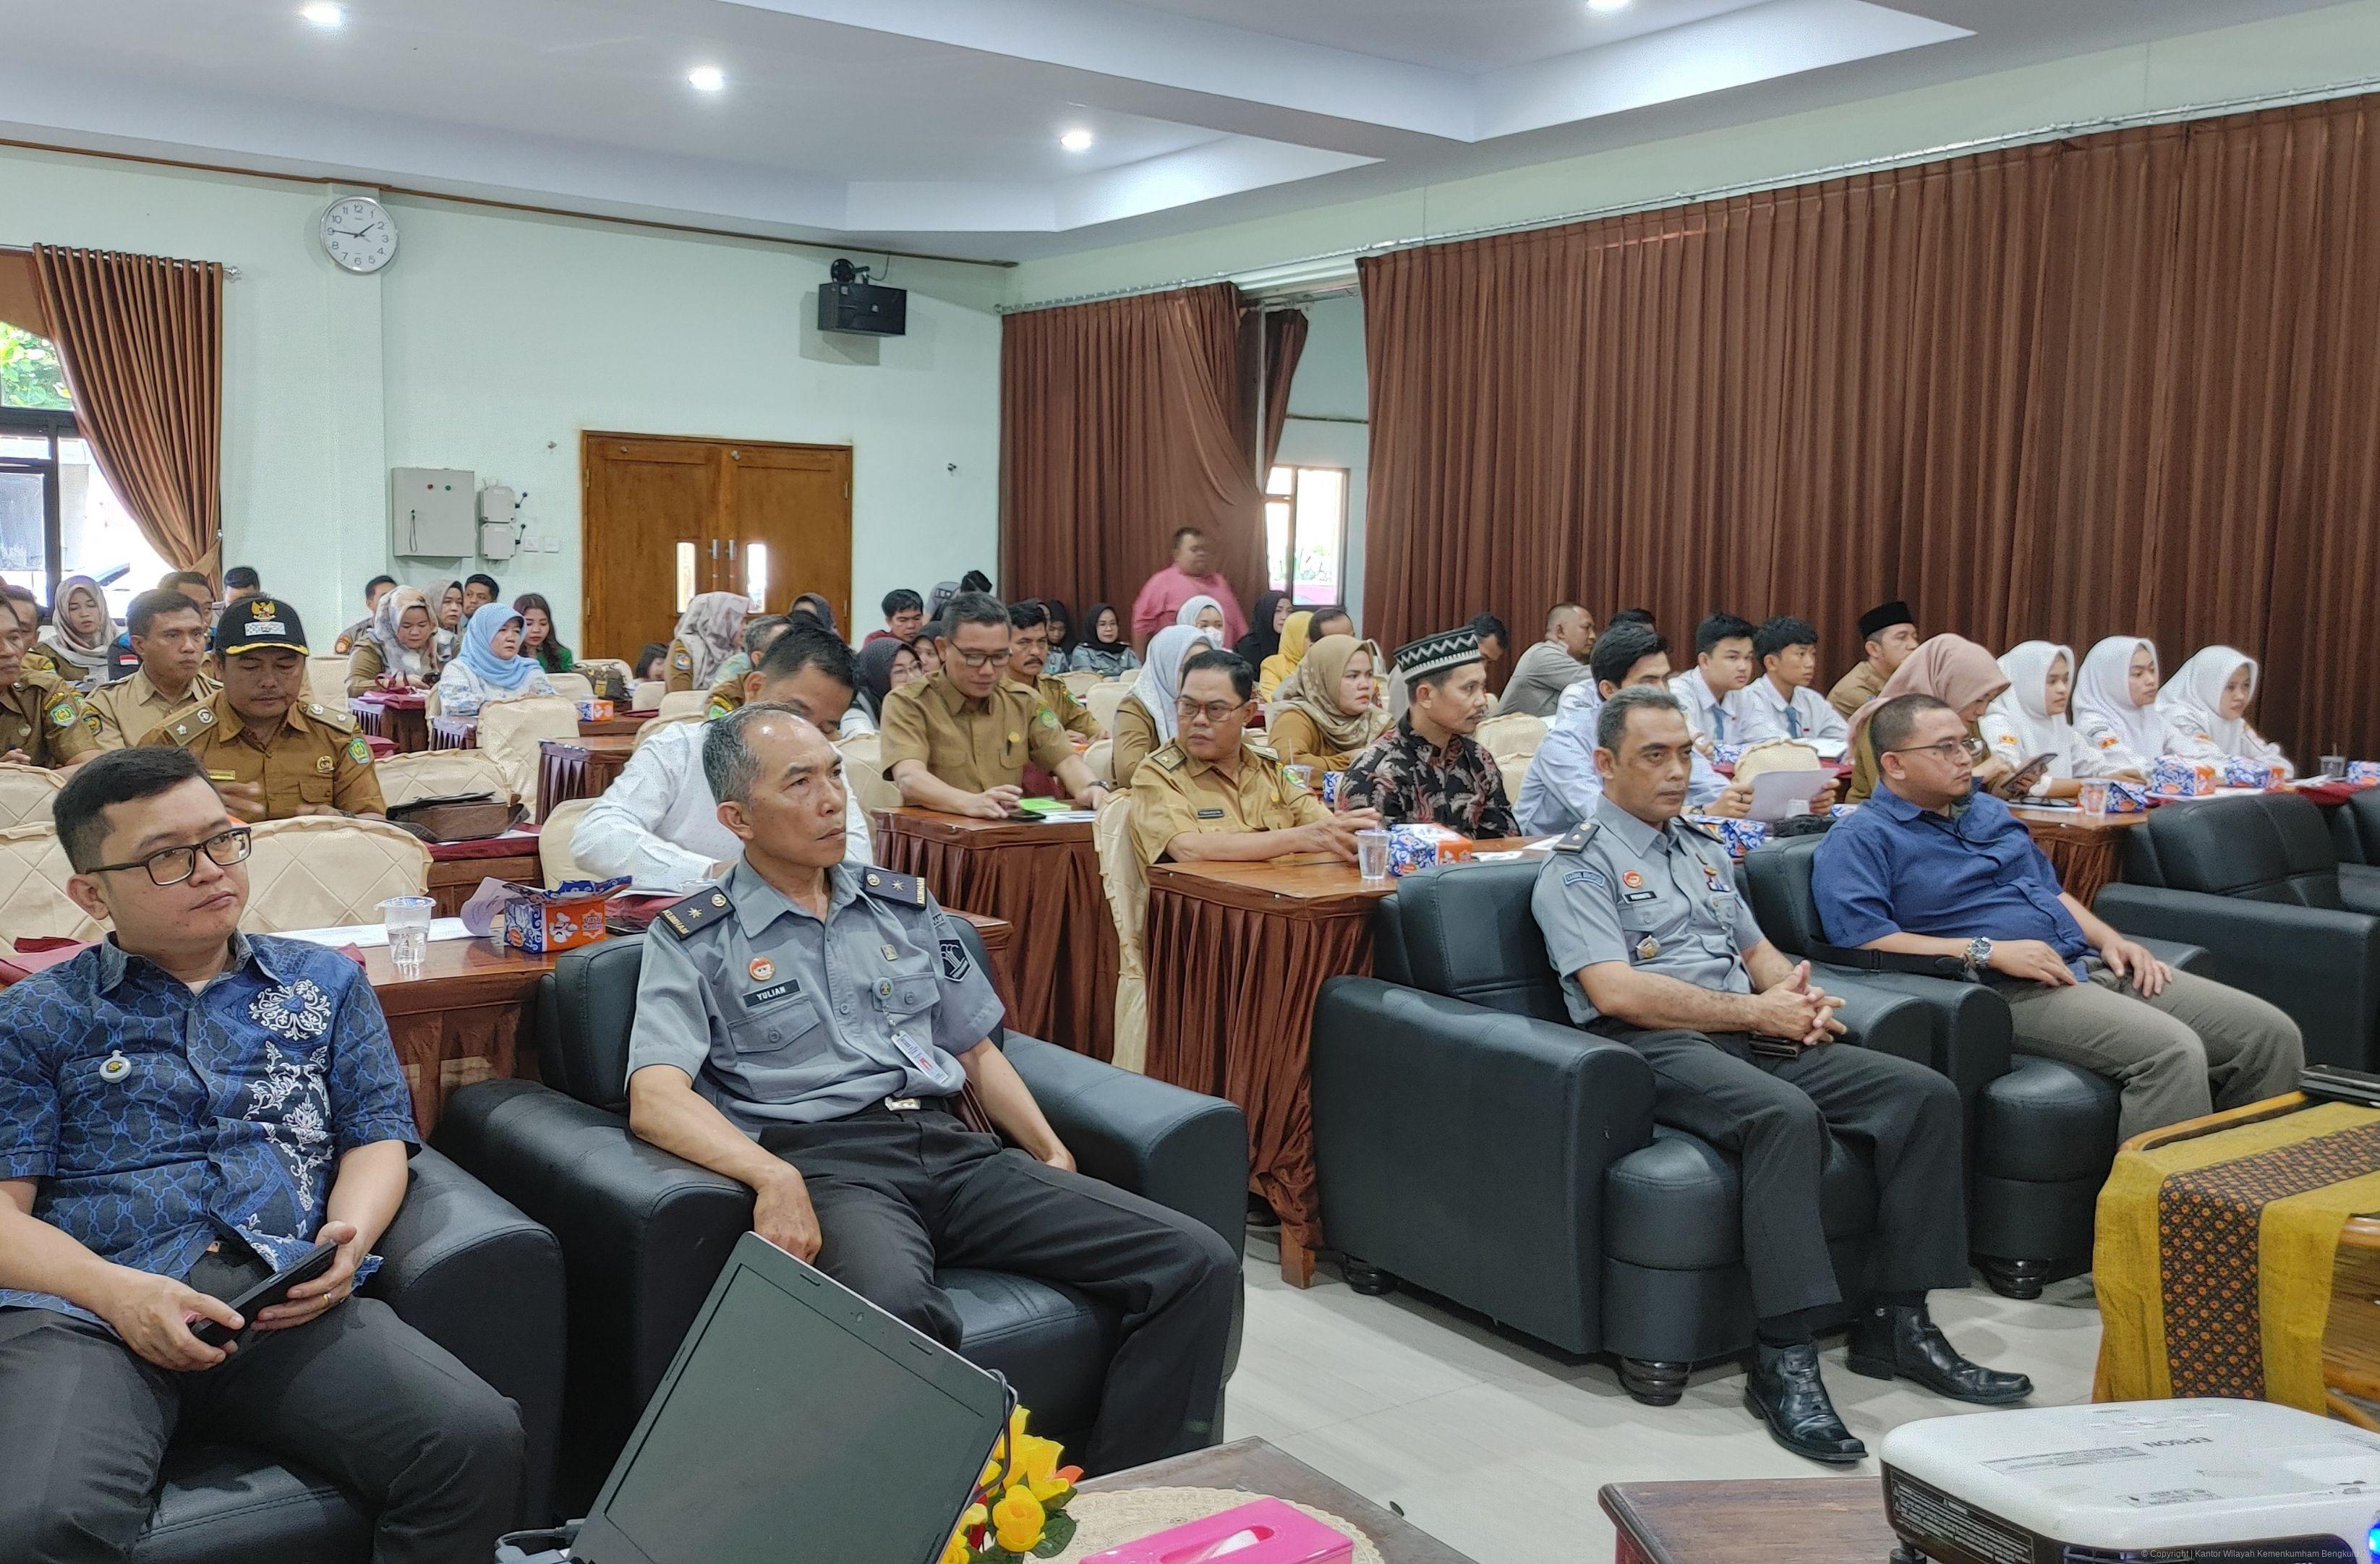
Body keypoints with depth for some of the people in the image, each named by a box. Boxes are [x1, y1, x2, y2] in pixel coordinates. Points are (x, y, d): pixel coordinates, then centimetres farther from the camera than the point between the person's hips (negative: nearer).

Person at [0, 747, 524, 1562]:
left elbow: (378, 1135, 17)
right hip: (85, 1310, -1)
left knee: (479, 1441, -28)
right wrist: (116, 1291, -13)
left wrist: (349, 1238, -6)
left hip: (288, 1302, 2)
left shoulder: (326, 982, 22)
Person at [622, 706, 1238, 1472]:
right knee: (894, 1308, -42)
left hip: (955, 1149, 5)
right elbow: (654, 1096, -9)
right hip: (826, 1163, -5)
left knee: (1199, 1263, -14)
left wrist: (1053, 1156, 10)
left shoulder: (905, 906, 22)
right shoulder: (694, 942, 6)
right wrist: (774, 1178, -26)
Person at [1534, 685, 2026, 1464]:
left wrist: (1798, 997, 2)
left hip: (1757, 1034, 8)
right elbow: (1614, 991, -14)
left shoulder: (1704, 848, 25)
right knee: (1786, 1114, -37)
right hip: (1657, 1047, -8)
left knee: (1927, 1094, -11)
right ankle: (1784, 1362, -33)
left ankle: (1896, 1322, -6)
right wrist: (1755, 1011, -13)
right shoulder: (1579, 865, -1)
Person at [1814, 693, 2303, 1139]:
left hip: (2090, 966, 9)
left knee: (2272, 1034, -1)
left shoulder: (1988, 810, 24)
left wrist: (2110, 939, 10)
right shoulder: (1860, 839, -3)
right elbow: (1861, 938, -18)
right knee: (2171, 1051, -31)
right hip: (2007, 991, -9)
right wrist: (1989, 952, -19)